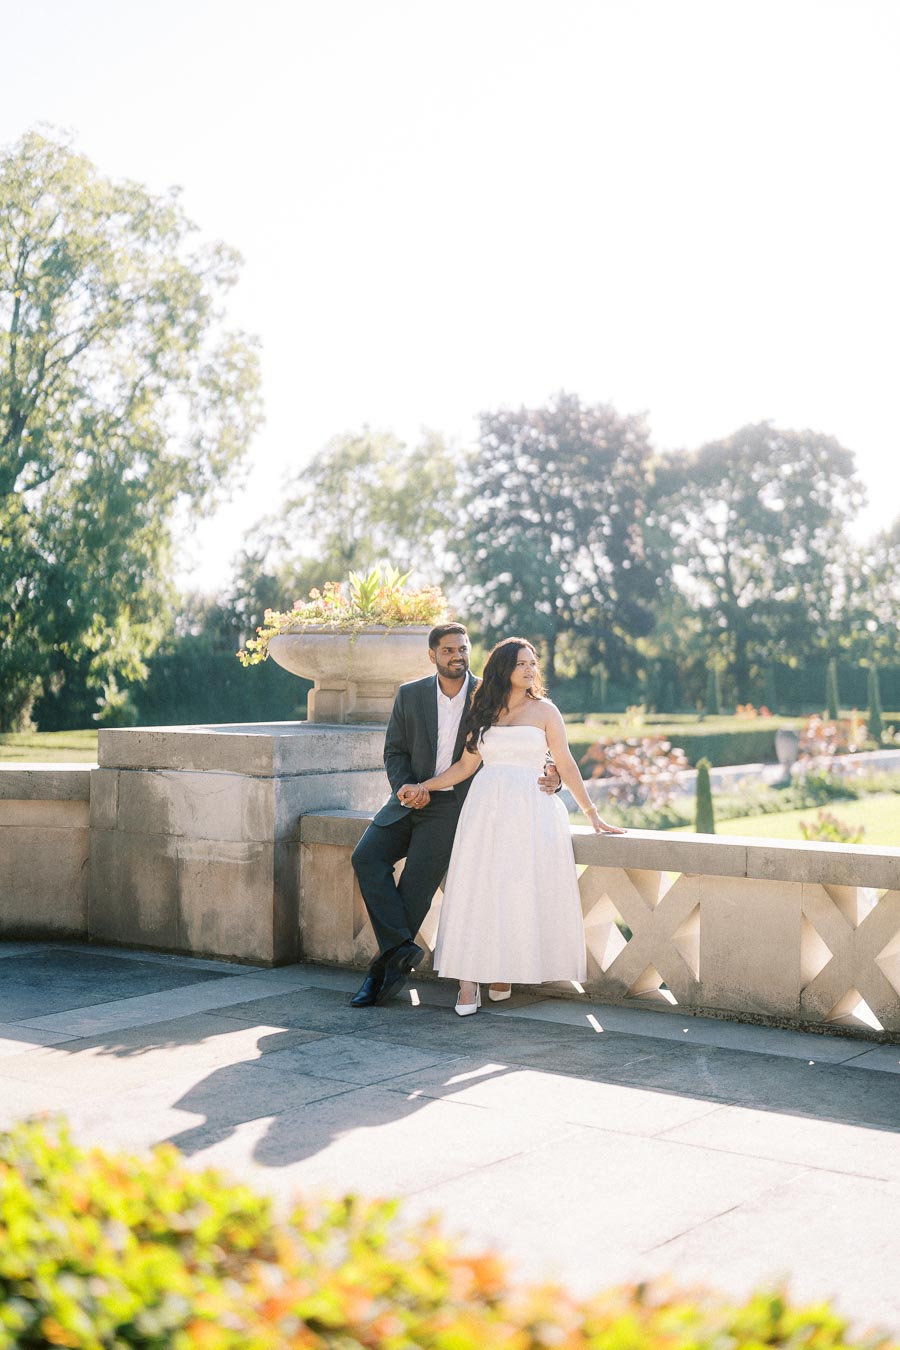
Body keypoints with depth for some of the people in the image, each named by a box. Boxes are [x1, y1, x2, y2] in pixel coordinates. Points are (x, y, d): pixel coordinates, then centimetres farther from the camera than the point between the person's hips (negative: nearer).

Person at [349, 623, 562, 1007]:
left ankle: (382, 971, -5)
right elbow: (394, 751, 6)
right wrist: (405, 787, -13)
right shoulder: (410, 695, 4)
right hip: (411, 800, 3)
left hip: (452, 806, -3)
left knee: (415, 885, -15)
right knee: (366, 857, -19)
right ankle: (400, 948, -21)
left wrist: (549, 777, -17)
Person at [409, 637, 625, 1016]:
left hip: (529, 808, -2)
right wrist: (424, 786, 8)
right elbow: (465, 765, 15)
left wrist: (592, 815, 3)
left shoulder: (543, 710, 5)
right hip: (485, 807, 2)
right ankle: (469, 980, -8)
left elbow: (566, 765, 5)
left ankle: (505, 973, 6)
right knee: (476, 888, -8)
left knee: (521, 892, -6)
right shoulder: (483, 712, 13)